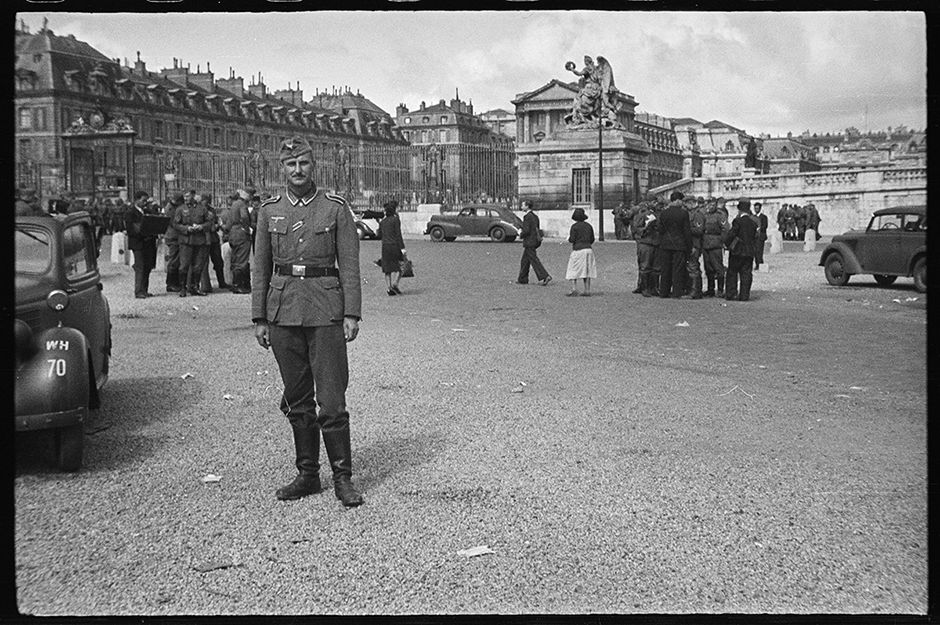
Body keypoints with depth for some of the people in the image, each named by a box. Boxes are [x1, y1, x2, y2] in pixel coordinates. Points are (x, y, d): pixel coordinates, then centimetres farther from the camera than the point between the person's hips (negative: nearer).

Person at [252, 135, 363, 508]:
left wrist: (352, 314, -8)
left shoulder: (335, 208, 1)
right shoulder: (269, 211, 9)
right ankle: (307, 474, 20)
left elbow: (349, 265, -1)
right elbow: (261, 267, 10)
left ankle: (342, 477, 5)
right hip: (283, 313, 3)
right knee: (296, 400, 10)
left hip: (325, 312, -3)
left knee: (331, 400, -5)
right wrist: (259, 319, 6)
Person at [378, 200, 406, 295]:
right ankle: (395, 284, -13)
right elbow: (398, 234, -12)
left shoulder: (382, 222, 11)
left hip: (385, 247, 5)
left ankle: (388, 288, 5)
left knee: (387, 269, 8)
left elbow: (379, 235, 13)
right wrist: (402, 247, -13)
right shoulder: (395, 220, -7)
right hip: (394, 245, -5)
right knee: (400, 267, 4)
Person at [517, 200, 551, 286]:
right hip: (535, 240, 9)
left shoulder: (527, 216, -16)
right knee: (525, 260, 16)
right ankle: (522, 279, 22)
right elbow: (537, 229, 16)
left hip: (529, 242, -9)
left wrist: (520, 234, -2)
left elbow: (526, 230, -22)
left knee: (534, 260, -8)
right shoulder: (535, 216, 11)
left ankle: (545, 277, -14)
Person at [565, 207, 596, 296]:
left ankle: (574, 288, -10)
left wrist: (569, 238, 11)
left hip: (578, 250, -5)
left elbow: (572, 240, -11)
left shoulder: (574, 226, -8)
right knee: (586, 271, 8)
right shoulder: (589, 226, 8)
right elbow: (592, 239, 12)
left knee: (573, 270, 3)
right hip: (588, 250, 5)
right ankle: (587, 290, 4)